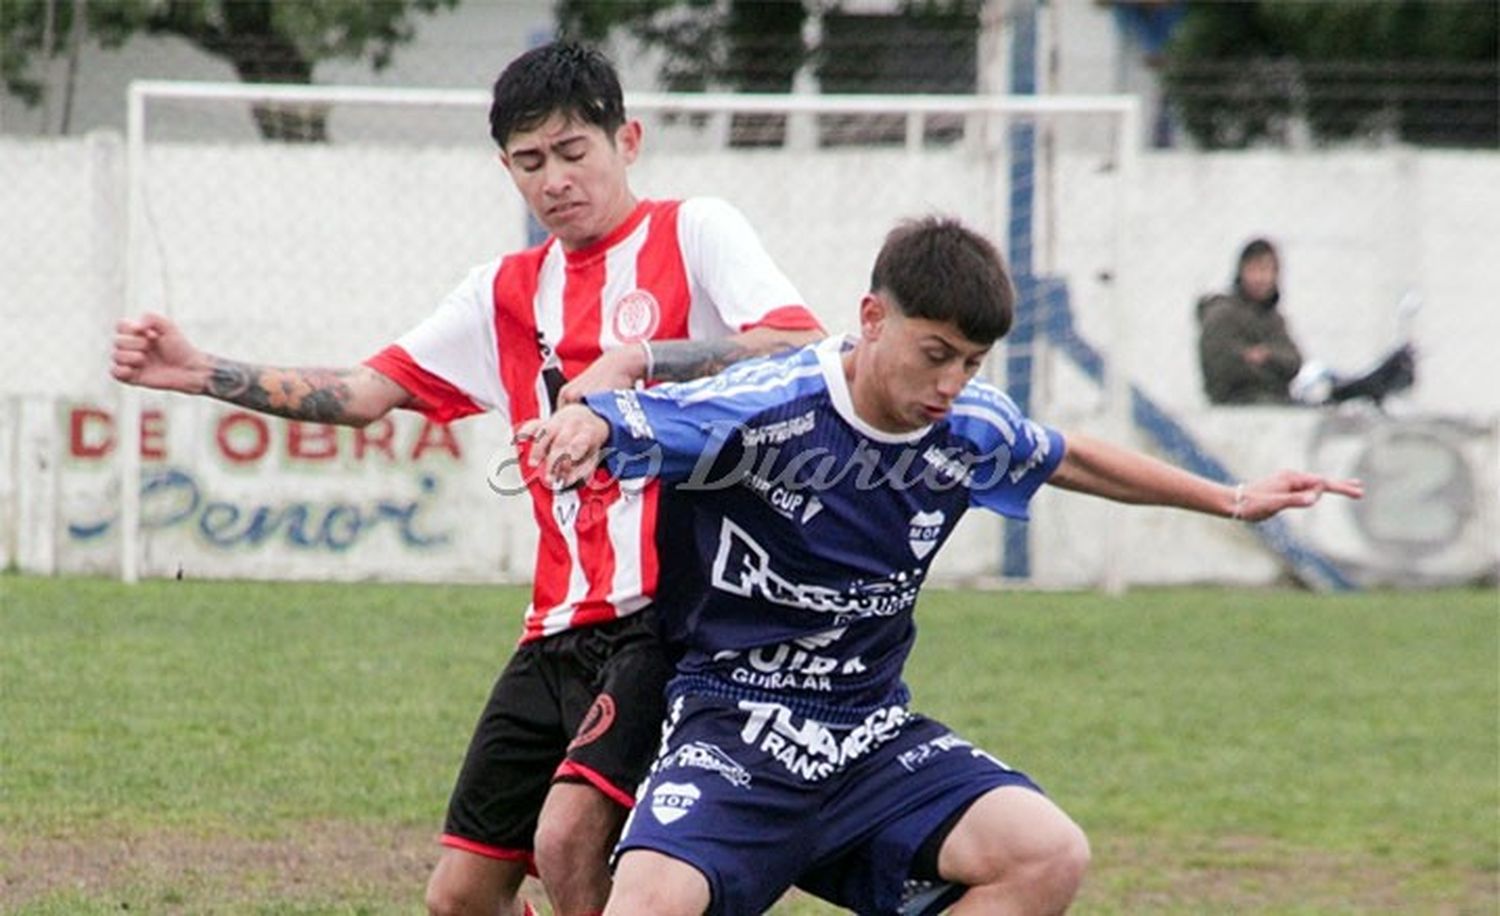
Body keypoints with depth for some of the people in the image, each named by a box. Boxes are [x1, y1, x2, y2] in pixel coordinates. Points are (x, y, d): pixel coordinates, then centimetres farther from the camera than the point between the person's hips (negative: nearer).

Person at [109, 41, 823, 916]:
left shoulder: (695, 233, 0)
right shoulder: (505, 293, 17)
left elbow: (802, 350, -15)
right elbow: (367, 391, 14)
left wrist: (635, 361, -23)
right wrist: (200, 373, 5)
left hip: (668, 615, -7)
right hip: (561, 629, 7)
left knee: (569, 837, -25)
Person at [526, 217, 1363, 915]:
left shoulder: (973, 429, 1)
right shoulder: (767, 409, -18)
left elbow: (1070, 459, 22)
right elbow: (609, 424, -26)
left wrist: (1230, 501, 27)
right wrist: (579, 429, -51)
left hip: (873, 735, 6)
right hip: (735, 724, -6)